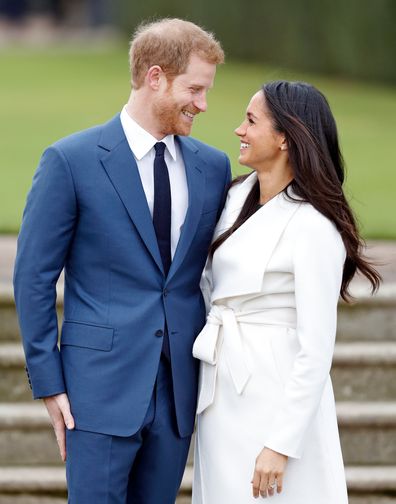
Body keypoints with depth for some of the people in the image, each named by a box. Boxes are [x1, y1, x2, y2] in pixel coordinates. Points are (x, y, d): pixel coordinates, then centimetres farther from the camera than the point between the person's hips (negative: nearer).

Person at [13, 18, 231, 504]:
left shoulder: (213, 166, 8)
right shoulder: (70, 160, -6)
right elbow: (33, 277, -4)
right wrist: (48, 383, -7)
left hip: (179, 390, 4)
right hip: (103, 386, -4)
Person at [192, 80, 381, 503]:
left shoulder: (313, 227, -18)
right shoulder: (237, 197, 6)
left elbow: (316, 348, -19)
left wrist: (281, 445, -20)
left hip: (275, 400, -8)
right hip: (222, 392, 8)